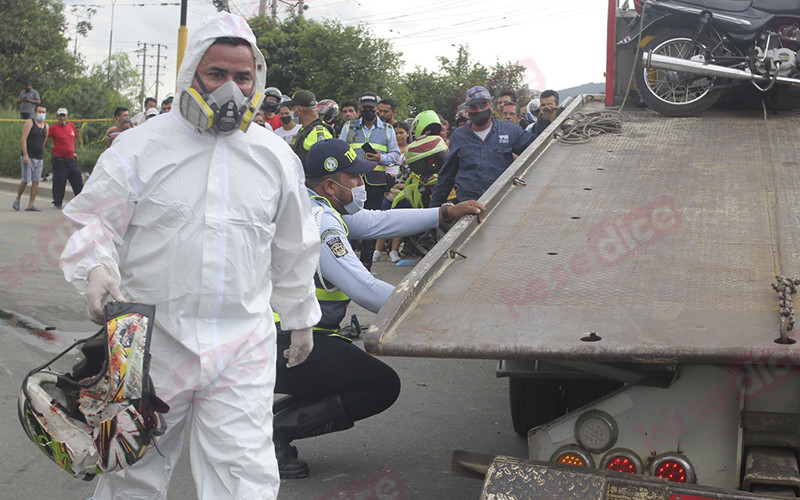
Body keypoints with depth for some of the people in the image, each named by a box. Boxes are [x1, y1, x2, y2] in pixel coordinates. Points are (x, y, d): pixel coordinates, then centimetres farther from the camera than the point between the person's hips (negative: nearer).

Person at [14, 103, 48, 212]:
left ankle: (31, 205, 0)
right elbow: (24, 139, -10)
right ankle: (17, 200, 14)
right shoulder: (29, 123, -4)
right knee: (26, 180, -8)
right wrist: (25, 155, -18)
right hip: (28, 157, -5)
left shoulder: (46, 126, 13)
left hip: (39, 158, 5)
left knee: (36, 181, -2)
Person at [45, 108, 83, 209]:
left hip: (72, 160, 4)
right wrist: (51, 148, -5)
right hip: (59, 160, -4)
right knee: (59, 183, -1)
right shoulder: (53, 128, -4)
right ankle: (58, 203, 11)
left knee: (78, 182, 4)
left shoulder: (72, 126, 10)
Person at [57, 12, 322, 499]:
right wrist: (96, 267, -19)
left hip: (243, 345, 1)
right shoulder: (141, 147, -1)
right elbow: (91, 221, 3)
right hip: (152, 338, -1)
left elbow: (293, 249, 18)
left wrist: (301, 317, 25)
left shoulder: (277, 156, 8)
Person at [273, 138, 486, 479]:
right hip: (290, 346, -10)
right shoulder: (317, 220, -18)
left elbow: (379, 221, 17)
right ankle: (281, 428, -7)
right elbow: (364, 289, -23)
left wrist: (447, 214, 12)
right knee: (383, 386, -6)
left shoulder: (321, 208, 14)